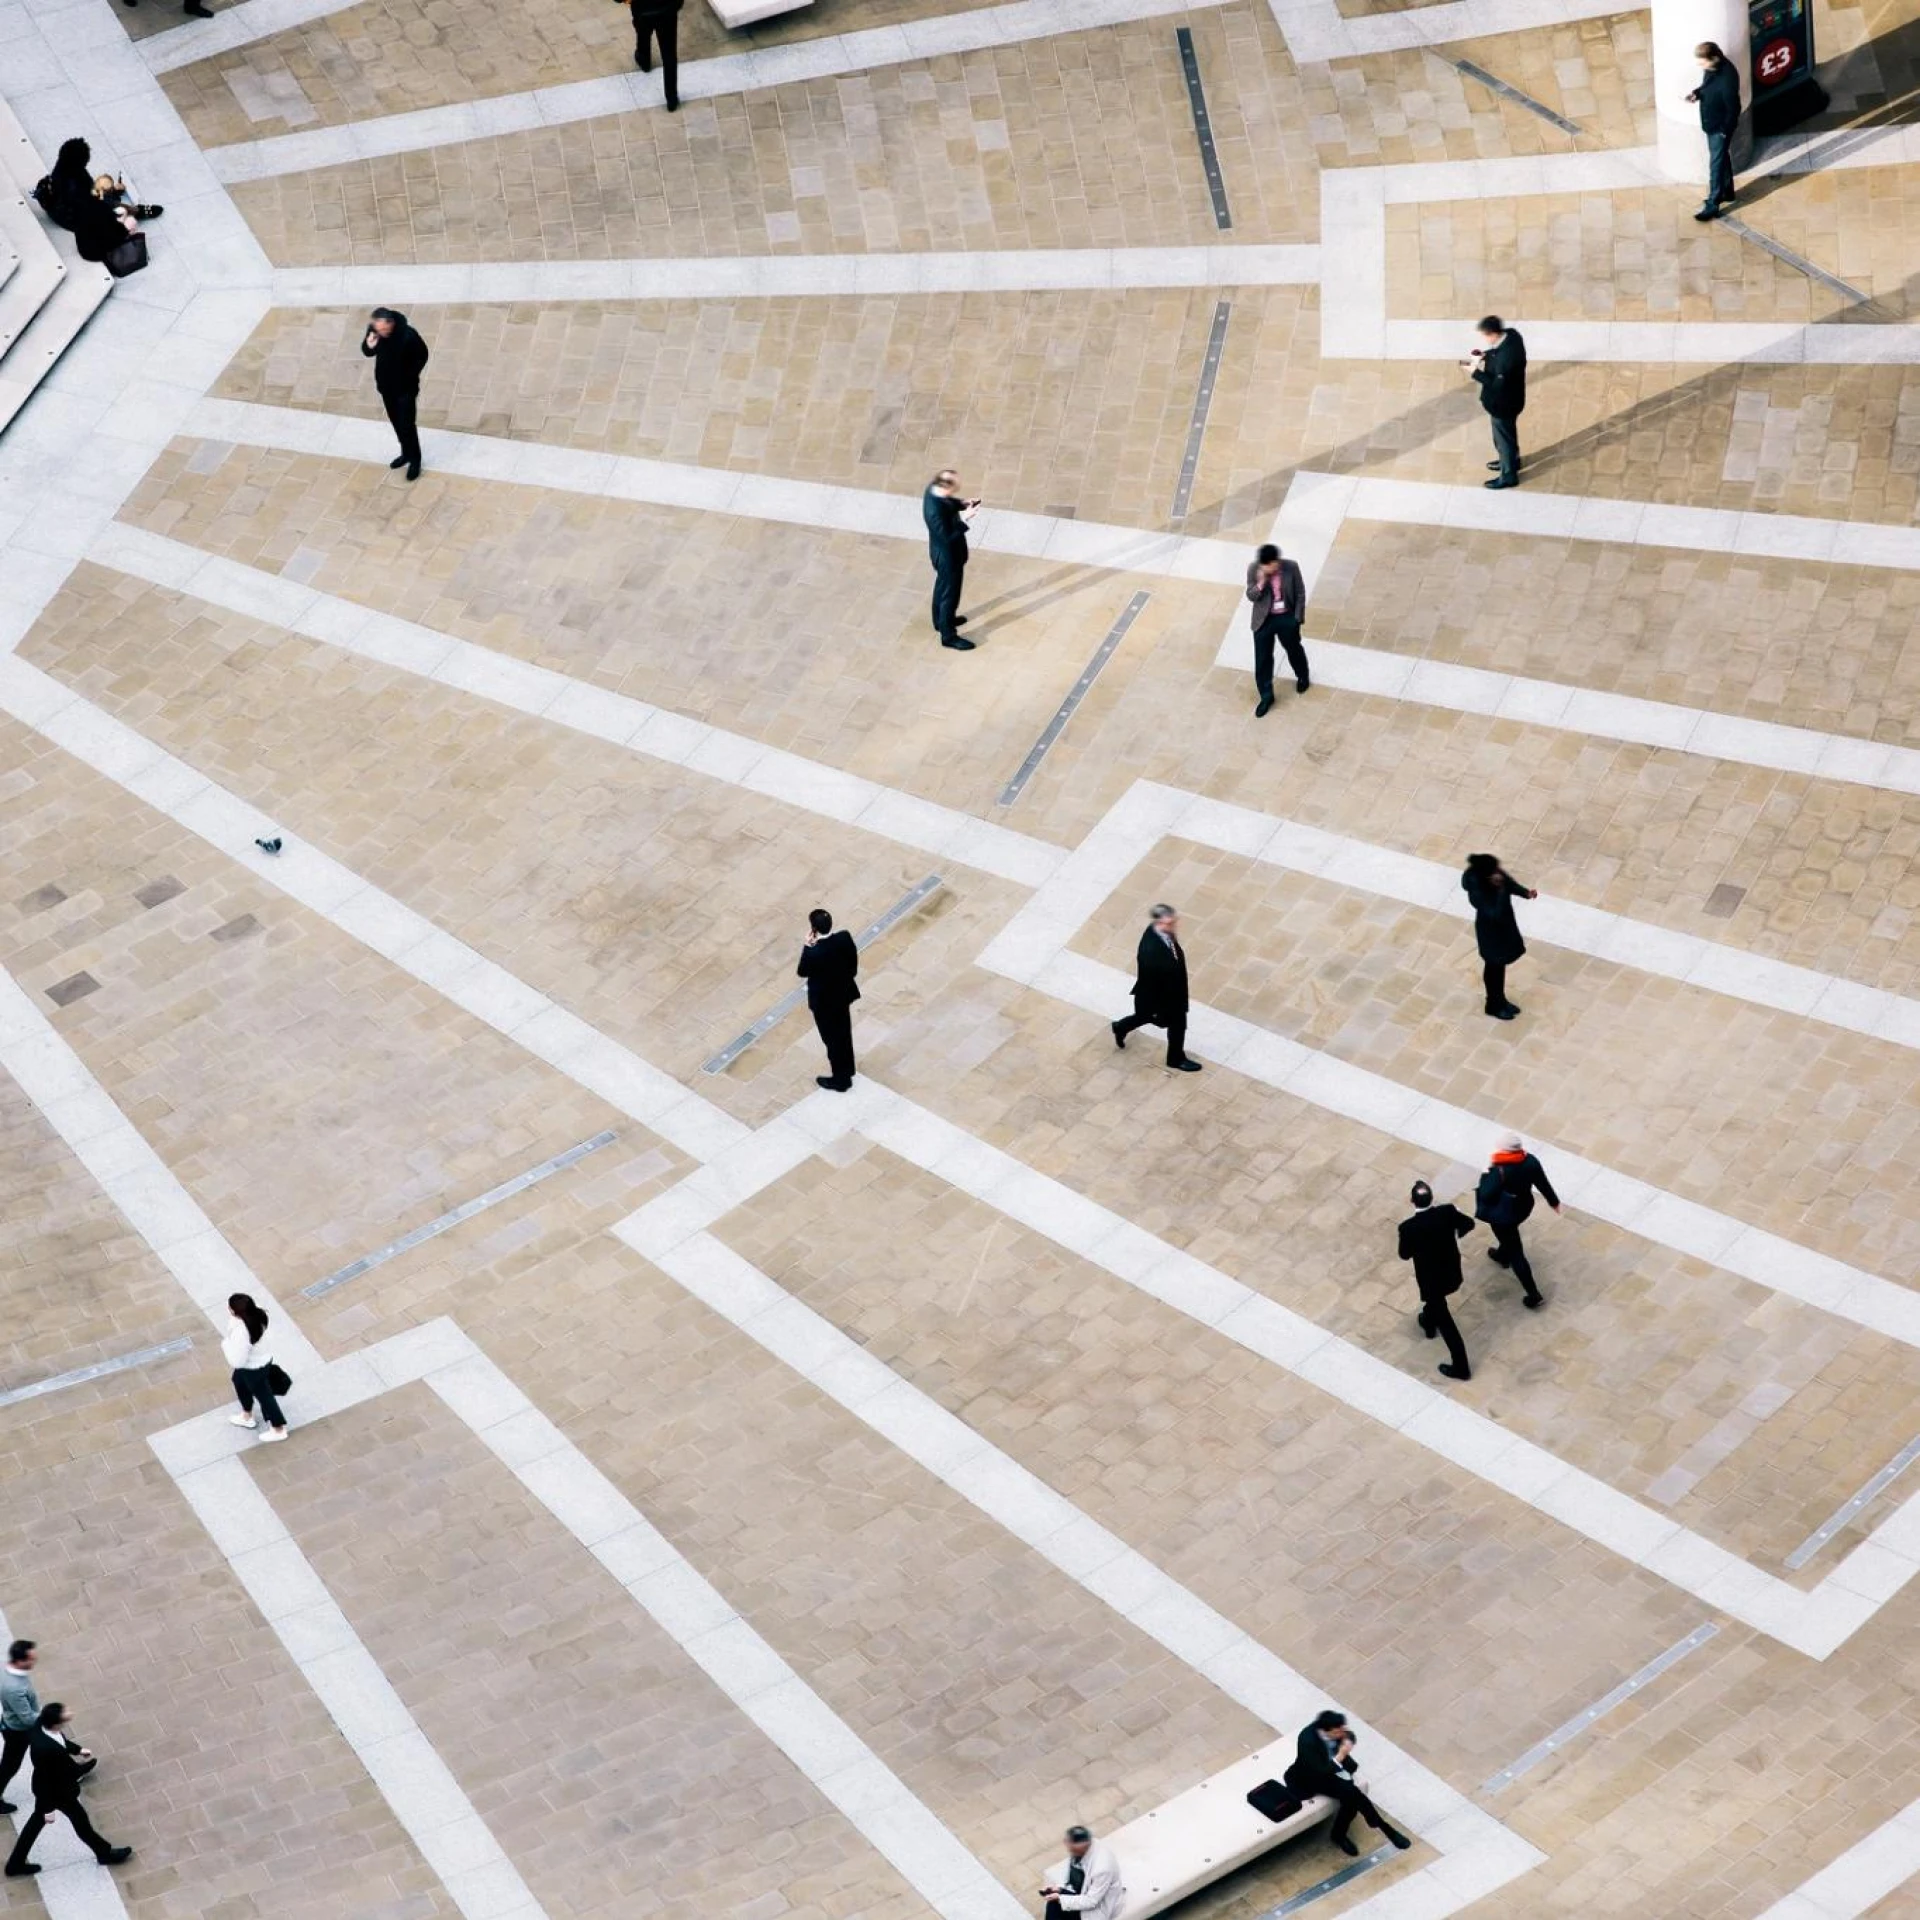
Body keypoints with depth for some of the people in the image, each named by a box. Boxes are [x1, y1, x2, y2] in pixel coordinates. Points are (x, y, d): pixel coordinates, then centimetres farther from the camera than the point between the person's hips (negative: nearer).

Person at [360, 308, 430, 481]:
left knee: (407, 425, 0)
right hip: (385, 385, 5)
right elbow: (368, 353, -1)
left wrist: (411, 375, -6)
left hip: (405, 387, -5)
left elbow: (422, 355, -12)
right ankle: (406, 453, 40)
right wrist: (369, 345, -24)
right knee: (396, 422, 20)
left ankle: (415, 460, 19)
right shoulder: (373, 330, -18)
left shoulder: (408, 335, -31)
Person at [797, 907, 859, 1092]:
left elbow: (802, 973, -16)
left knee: (832, 1039, 16)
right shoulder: (845, 937, -20)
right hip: (843, 993, 6)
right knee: (843, 1033, 28)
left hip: (824, 1001, -6)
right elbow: (853, 962, -4)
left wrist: (807, 946, -17)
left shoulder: (813, 953, -36)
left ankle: (840, 1080, 35)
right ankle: (846, 1069, 50)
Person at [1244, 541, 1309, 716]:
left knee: (1294, 650, 22)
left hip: (1287, 618, 0)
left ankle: (1302, 677, 52)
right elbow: (1251, 596, -11)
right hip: (1264, 620, 0)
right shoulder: (1253, 569, -17)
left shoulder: (1291, 568, -19)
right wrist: (1261, 583, -30)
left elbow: (1300, 593, -7)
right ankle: (1266, 696, 20)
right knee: (1262, 658, 5)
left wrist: (1298, 618, -5)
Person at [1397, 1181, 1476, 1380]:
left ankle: (1460, 1367, 22)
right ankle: (1429, 1323, 65)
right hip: (1452, 1274, 5)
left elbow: (1405, 1254, -13)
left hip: (1431, 1280, -5)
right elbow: (1469, 1224, -1)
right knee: (1435, 1301, 37)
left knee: (1445, 1321, 12)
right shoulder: (1447, 1212, -22)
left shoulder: (1408, 1227, -30)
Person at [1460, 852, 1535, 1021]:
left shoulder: (1497, 876, -19)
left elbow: (1510, 884, 0)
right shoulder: (1477, 893, -39)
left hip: (1504, 926, 7)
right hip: (1491, 933, -7)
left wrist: (1526, 893, -18)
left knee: (1501, 964, 27)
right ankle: (1493, 1006, 42)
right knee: (1494, 967, 16)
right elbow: (1495, 913, -41)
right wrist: (1500, 889, -45)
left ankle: (1501, 1000, 50)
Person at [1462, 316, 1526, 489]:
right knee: (1507, 432, 31)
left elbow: (1498, 384, -30)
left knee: (1503, 436, 14)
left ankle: (1508, 475, 35)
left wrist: (1476, 372, -26)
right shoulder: (1510, 334, -14)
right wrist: (1484, 356, -8)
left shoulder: (1507, 357, -41)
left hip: (1503, 402, -9)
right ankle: (1511, 460, 54)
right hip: (1507, 397, 9)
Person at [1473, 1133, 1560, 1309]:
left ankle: (1533, 1294, 13)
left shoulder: (1499, 1170, -34)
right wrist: (1554, 1201, 13)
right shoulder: (1530, 1161, -18)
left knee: (1516, 1252, 8)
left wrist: (1487, 1172, -17)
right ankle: (1502, 1255, 68)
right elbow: (1543, 1183, -4)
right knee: (1509, 1234, 38)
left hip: (1502, 1215, -6)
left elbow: (1486, 1195, -27)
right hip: (1523, 1208, 6)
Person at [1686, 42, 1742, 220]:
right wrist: (1697, 93, -7)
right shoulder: (1711, 68, -8)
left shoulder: (1727, 77, -34)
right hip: (1711, 123, 9)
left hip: (1721, 126, -9)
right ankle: (1726, 192, 44)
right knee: (1722, 158, 25)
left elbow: (1733, 107, -25)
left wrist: (1725, 130, -18)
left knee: (1716, 164, 0)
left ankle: (1713, 206, 8)